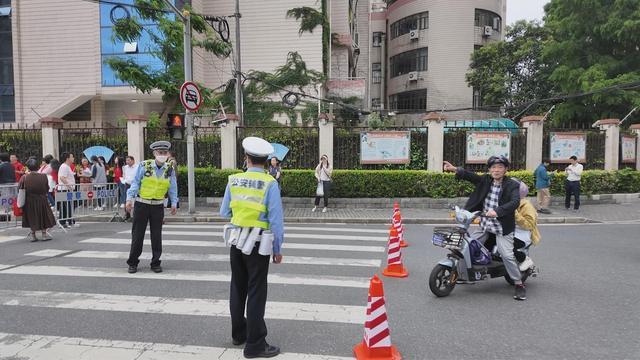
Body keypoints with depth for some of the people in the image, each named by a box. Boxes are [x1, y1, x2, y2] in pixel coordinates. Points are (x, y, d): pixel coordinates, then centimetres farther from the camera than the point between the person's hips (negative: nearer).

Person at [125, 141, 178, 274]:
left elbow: (172, 188, 8)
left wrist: (174, 203, 3)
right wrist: (130, 199, -14)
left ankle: (155, 263, 19)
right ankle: (133, 263, 19)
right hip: (141, 205, -2)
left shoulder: (170, 170, 1)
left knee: (156, 235, 7)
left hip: (158, 206, 2)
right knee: (138, 234, 6)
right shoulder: (144, 166, -6)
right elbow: (135, 183, -5)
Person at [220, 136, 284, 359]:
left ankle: (239, 333, 36)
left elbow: (224, 212, 6)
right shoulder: (270, 183, -13)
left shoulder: (234, 180, -1)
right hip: (258, 243, -5)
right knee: (256, 292, 4)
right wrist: (278, 249, -4)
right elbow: (276, 220, -13)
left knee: (238, 288, 19)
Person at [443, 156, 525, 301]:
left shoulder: (512, 185, -10)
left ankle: (519, 284, 9)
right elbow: (471, 176, -7)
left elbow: (515, 202, -24)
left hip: (502, 227, -5)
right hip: (484, 225, 5)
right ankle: (464, 274, 30)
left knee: (507, 255, -10)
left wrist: (497, 211, -39)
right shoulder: (485, 180, 4)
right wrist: (455, 169, -22)